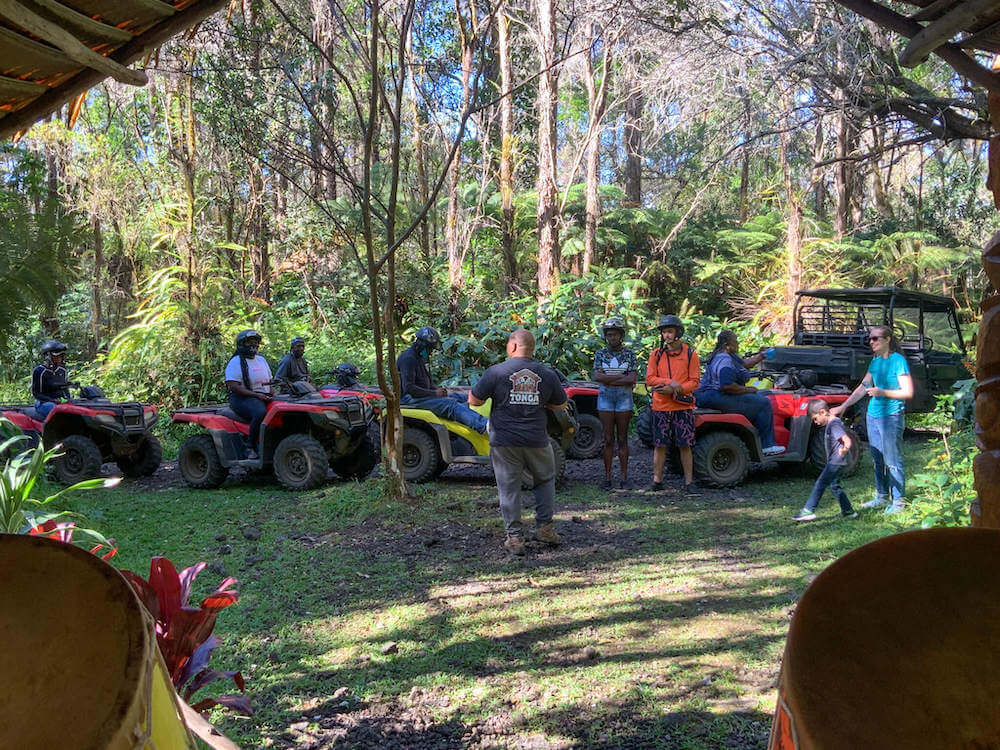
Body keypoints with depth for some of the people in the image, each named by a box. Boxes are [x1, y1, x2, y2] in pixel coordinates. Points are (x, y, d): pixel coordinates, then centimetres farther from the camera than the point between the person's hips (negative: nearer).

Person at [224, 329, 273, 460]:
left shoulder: (261, 360, 20)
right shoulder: (236, 362, -3)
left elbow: (269, 382, 25)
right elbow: (233, 387, -14)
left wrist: (271, 396, 3)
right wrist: (256, 395, -21)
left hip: (264, 397, 7)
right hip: (242, 398, -7)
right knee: (260, 412, -37)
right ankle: (251, 447, -24)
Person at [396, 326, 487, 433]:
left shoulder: (419, 358, 18)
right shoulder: (408, 358, -15)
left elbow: (428, 382, 24)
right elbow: (408, 388, -23)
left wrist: (439, 390, 2)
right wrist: (434, 393, -20)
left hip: (422, 395, 10)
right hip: (411, 399, -10)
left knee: (460, 397, -4)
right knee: (450, 404, -28)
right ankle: (484, 426, -42)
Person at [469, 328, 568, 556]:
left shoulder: (496, 372, -7)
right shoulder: (547, 374, 2)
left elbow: (474, 400, -3)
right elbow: (561, 404, 13)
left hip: (504, 442, -2)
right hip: (537, 441, 2)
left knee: (509, 488, 7)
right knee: (545, 481, 23)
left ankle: (514, 538, 8)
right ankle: (544, 527, 22)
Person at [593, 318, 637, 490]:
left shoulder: (629, 354, 3)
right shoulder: (600, 354, 6)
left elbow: (632, 379, -8)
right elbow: (597, 376, -9)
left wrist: (608, 379, -11)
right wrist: (622, 377, -12)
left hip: (624, 398, -1)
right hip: (605, 398, 1)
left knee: (622, 439, 2)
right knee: (608, 439, 2)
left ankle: (624, 477, 6)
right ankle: (607, 477, 6)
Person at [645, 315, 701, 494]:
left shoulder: (690, 354, 1)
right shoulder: (656, 354, 6)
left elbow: (694, 382, -2)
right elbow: (650, 378, -1)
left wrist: (675, 389, -16)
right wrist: (670, 382, -16)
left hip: (683, 407, -1)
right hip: (661, 406, 1)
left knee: (685, 445, 1)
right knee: (660, 445, 5)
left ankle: (689, 482, 8)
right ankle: (657, 481, 13)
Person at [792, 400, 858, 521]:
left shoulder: (834, 424, -19)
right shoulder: (830, 424, 12)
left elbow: (846, 439, -33)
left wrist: (845, 448, -53)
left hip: (836, 461, -11)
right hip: (834, 462, 11)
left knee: (819, 485, -8)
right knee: (834, 486, 17)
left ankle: (808, 511, -7)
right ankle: (848, 511, 24)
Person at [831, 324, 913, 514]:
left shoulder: (898, 360, -10)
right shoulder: (875, 361, 12)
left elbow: (908, 392, -13)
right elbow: (863, 387, 19)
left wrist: (882, 392, -23)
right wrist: (843, 406, 16)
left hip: (891, 416, -7)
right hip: (873, 415, 8)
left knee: (892, 460, -4)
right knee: (877, 459, 14)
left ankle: (899, 500, 5)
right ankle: (882, 496, 25)